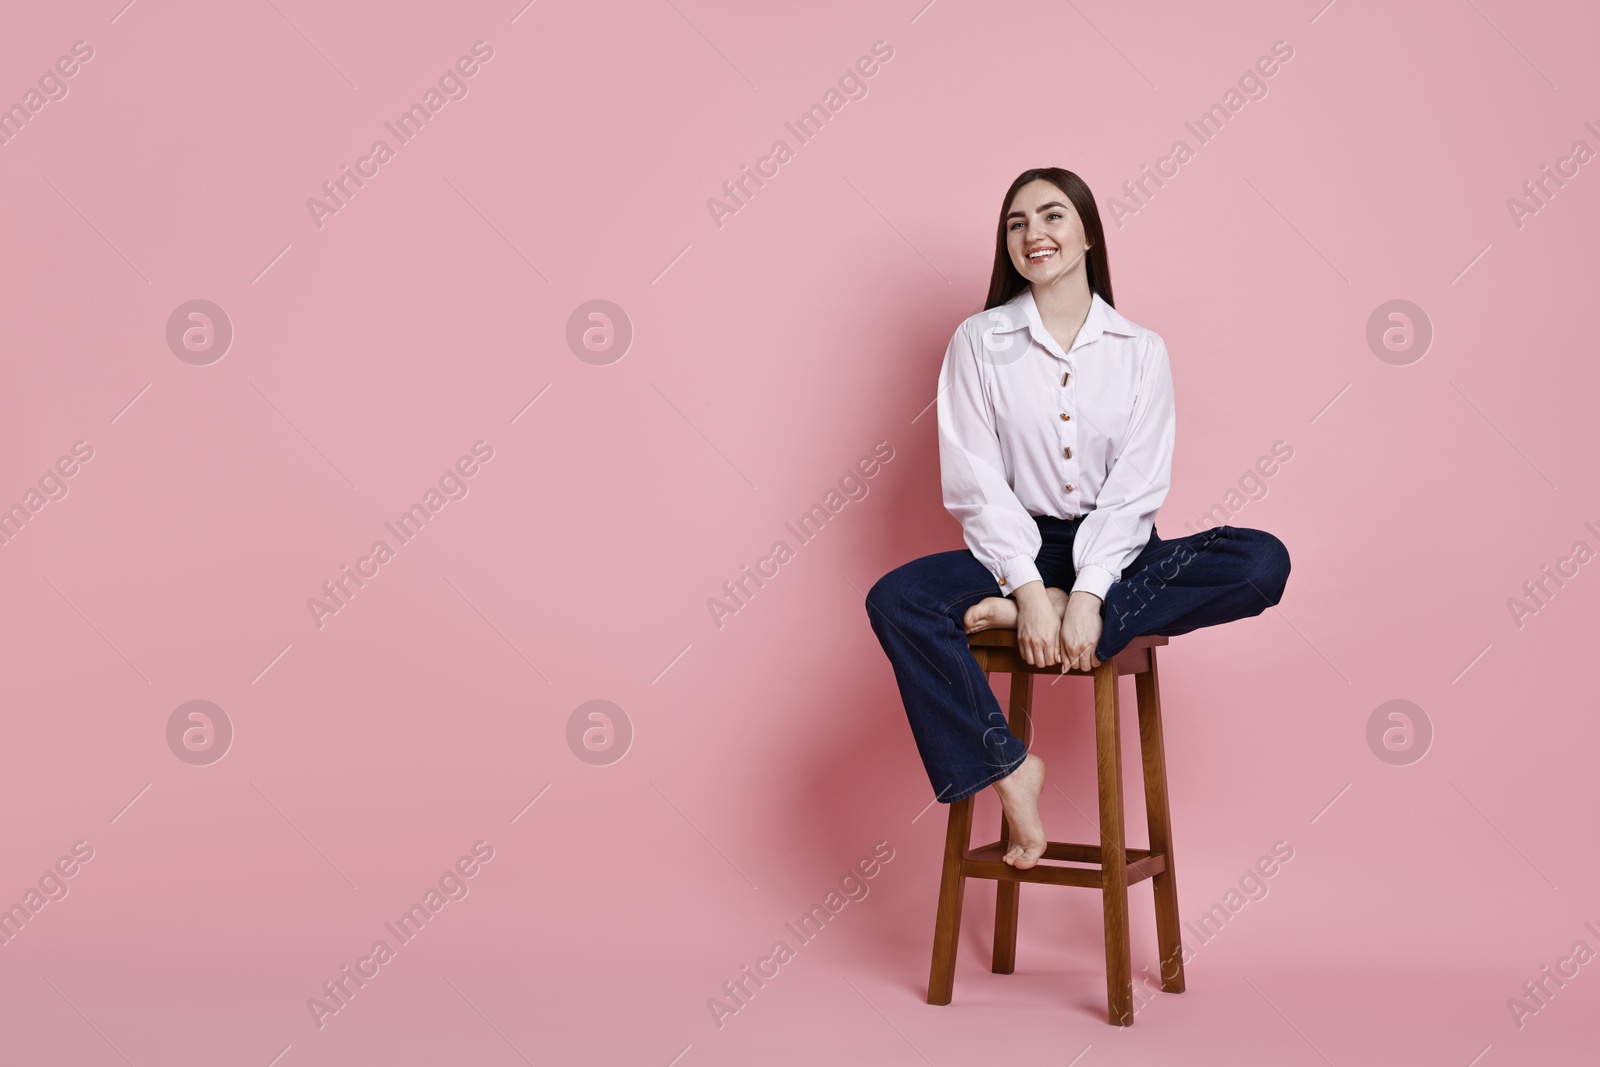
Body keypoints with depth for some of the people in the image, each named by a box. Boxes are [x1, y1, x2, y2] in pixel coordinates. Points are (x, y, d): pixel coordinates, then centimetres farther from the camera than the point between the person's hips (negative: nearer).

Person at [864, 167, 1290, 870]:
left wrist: (1086, 596, -21)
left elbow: (1136, 490, -6)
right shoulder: (978, 342, 1)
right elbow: (977, 484, -6)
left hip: (1112, 552, 1)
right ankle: (1006, 769, -21)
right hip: (1015, 550, 0)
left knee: (1263, 563, -25)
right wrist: (1030, 590, -20)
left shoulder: (1140, 350, 2)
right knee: (895, 600, -28)